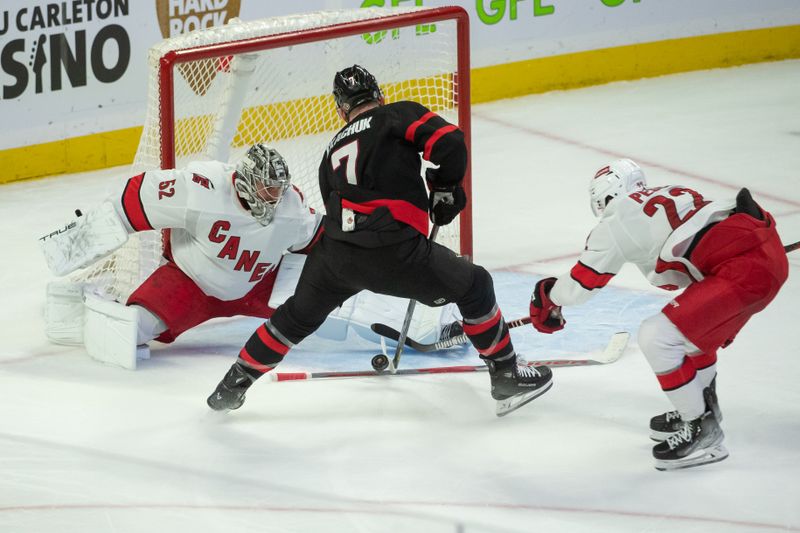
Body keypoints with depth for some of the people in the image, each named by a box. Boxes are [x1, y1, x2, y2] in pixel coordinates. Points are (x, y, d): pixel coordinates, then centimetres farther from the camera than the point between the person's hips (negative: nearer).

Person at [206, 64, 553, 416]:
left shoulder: (333, 151, 28)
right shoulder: (401, 114, 11)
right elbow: (450, 143, -5)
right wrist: (446, 188, 13)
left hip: (335, 253, 5)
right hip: (394, 250, -5)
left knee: (298, 316, 29)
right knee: (474, 287, 18)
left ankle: (232, 387, 35)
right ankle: (507, 377, 20)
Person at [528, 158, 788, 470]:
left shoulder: (617, 221, 4)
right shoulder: (669, 194, 26)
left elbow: (578, 287, 11)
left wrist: (546, 295, 31)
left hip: (744, 269, -9)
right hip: (772, 253, 9)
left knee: (657, 337, -4)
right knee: (692, 329, 30)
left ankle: (701, 433, 3)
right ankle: (702, 408, 45)